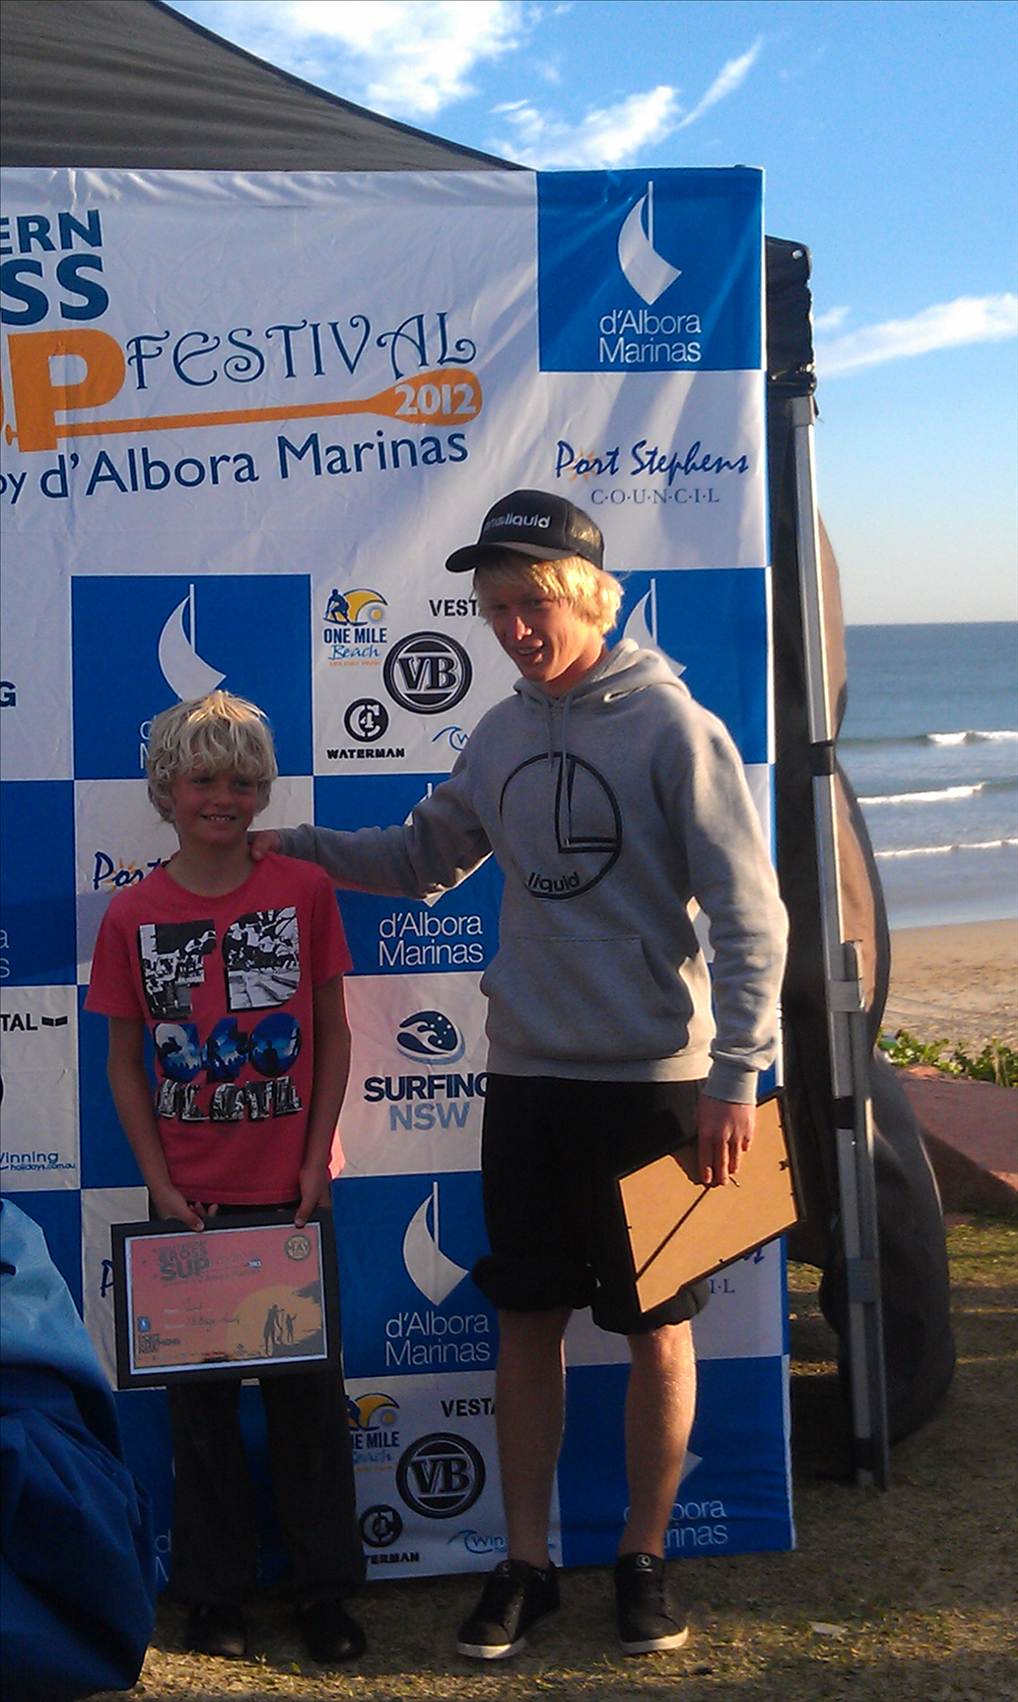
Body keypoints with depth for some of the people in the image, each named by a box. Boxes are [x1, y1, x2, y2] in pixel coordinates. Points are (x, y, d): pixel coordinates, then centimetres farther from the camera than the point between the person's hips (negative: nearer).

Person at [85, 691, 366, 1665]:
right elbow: (124, 1061, 3)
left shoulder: (304, 890, -2)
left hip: (290, 1189, -1)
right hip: (190, 1198, 1)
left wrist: (316, 1160, -5)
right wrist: (160, 1182, -5)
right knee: (201, 1397, 10)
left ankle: (325, 1588, 18)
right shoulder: (132, 915, -1)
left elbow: (332, 1034, 2)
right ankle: (214, 1591, 23)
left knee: (308, 1389, 6)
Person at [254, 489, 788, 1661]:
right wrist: (293, 845, 9)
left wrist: (733, 1079, -15)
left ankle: (644, 1558, 25)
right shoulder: (501, 736, 6)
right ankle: (525, 1564, 24)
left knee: (658, 1330, 7)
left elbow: (750, 918, -11)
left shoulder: (673, 728, -11)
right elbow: (425, 857, 22)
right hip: (526, 1079, 5)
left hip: (654, 1081, -5)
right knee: (527, 1324, 10)